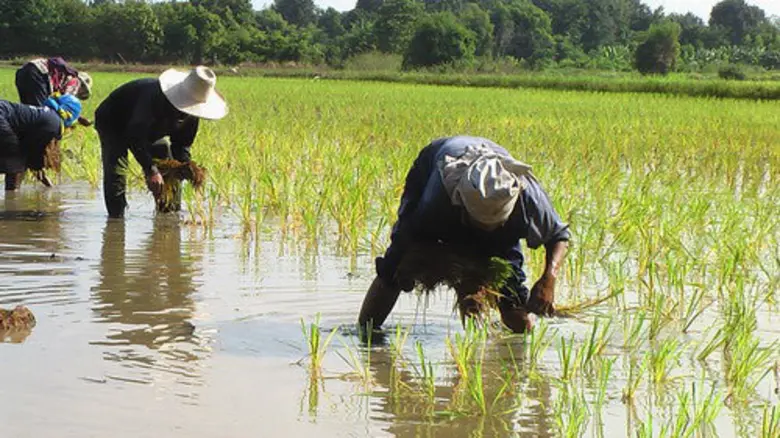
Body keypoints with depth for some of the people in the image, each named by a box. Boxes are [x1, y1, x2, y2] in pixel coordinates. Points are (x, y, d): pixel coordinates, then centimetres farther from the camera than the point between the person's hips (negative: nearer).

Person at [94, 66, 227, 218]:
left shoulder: (191, 111, -20)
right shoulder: (154, 97, -45)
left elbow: (182, 143, -9)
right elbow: (135, 137, -48)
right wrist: (151, 170, -56)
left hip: (151, 131, 7)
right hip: (113, 124, -7)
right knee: (116, 173, -25)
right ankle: (117, 218, -19)